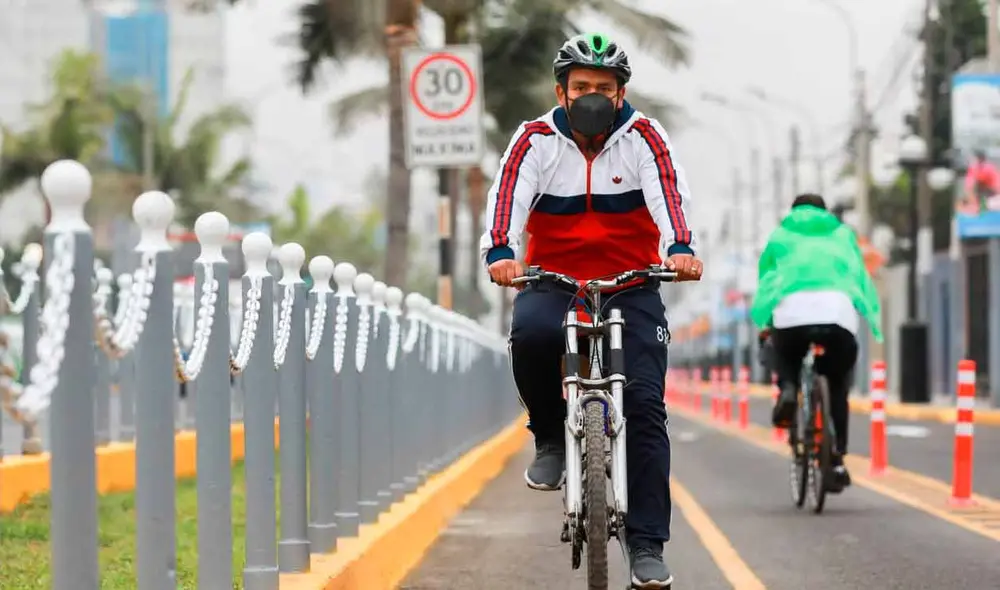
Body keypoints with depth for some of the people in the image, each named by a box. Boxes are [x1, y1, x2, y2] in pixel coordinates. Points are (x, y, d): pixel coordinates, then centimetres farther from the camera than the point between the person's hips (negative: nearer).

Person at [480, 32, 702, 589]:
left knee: (645, 403, -11)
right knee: (531, 333, -35)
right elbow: (508, 194, -20)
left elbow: (668, 194, -22)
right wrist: (500, 253, -41)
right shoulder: (537, 139, -5)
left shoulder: (643, 137, -6)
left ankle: (648, 545, -5)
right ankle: (551, 436, -7)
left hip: (631, 285, 0)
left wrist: (680, 248, -43)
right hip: (553, 278, 0)